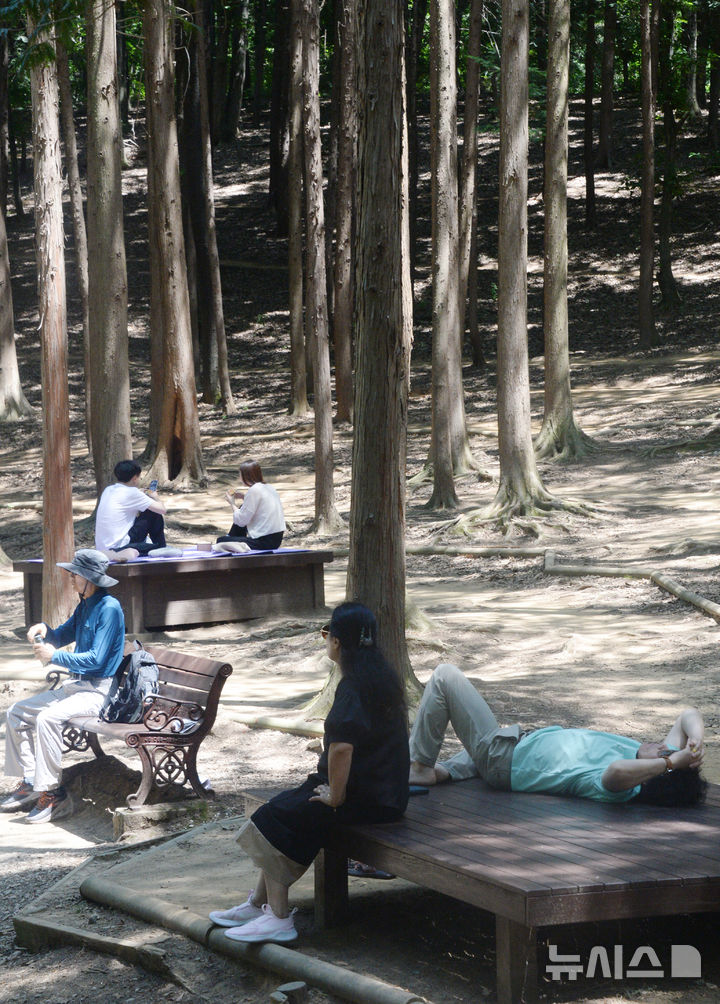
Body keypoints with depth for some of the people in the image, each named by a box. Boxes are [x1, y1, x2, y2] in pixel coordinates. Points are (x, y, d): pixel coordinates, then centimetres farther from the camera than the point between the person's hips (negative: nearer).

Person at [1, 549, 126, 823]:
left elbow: (96, 659, -22)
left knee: (47, 718, -32)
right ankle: (30, 783, 6)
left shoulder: (109, 608, -16)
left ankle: (52, 793, -26)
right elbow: (63, 636, 26)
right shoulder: (84, 605, 13)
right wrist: (44, 630, 4)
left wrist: (55, 656, -19)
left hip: (98, 691, -10)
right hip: (75, 685, 10)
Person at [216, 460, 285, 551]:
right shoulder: (269, 488, 9)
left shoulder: (254, 490, -16)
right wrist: (243, 498, 20)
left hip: (264, 542, -9)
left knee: (221, 541, 1)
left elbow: (241, 521, -12)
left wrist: (232, 504, 3)